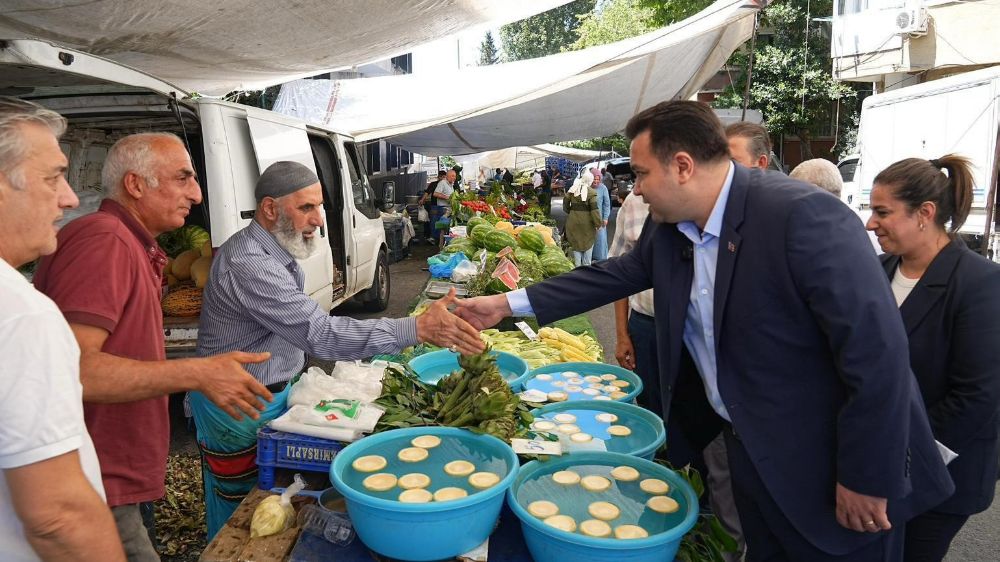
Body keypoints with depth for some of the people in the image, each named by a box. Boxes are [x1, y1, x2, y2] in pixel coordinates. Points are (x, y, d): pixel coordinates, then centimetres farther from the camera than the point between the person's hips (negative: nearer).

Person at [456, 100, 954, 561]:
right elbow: (615, 275, 11)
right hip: (749, 448, 7)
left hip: (823, 467, -7)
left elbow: (877, 350, -26)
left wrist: (867, 480, -19)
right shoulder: (668, 228, -3)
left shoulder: (803, 216, -26)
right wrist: (507, 303, 8)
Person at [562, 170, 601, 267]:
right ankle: (586, 265, 20)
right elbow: (594, 209, -17)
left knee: (576, 243, 14)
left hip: (573, 220, 3)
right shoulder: (591, 192, -14)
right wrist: (598, 223, -10)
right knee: (588, 243, 15)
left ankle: (577, 265, 17)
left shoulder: (572, 189, -2)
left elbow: (565, 202, 3)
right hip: (586, 222, -3)